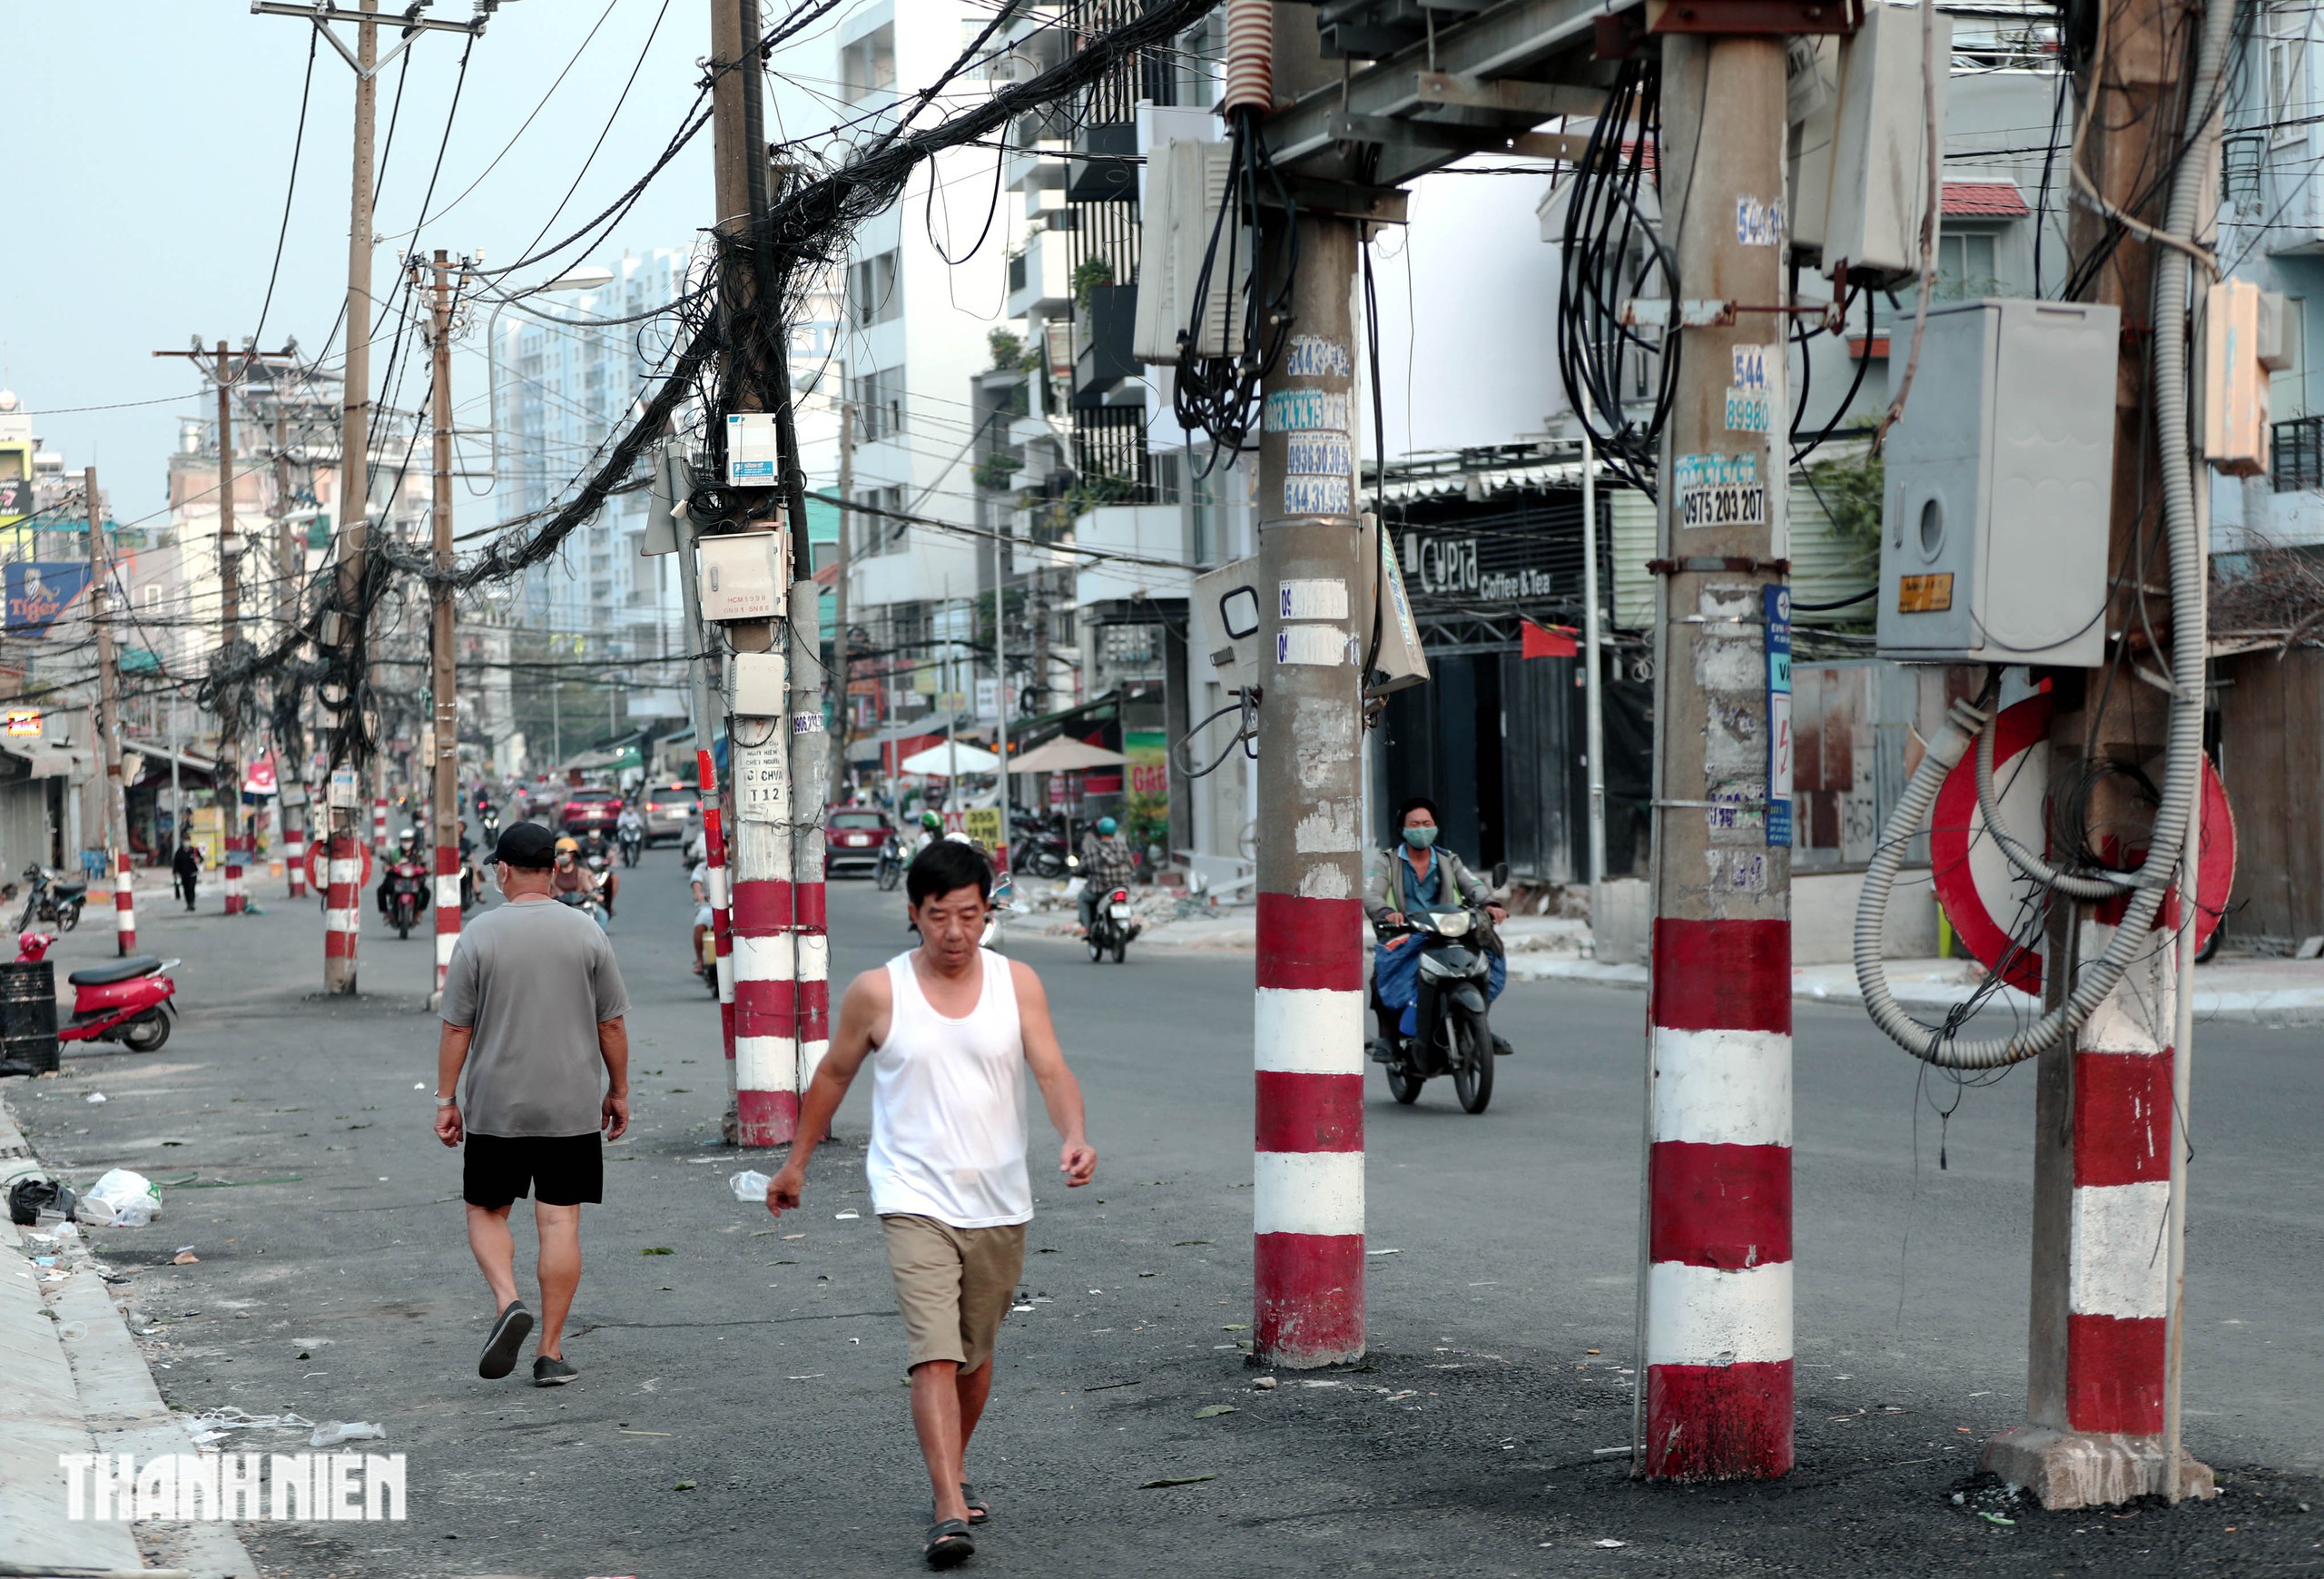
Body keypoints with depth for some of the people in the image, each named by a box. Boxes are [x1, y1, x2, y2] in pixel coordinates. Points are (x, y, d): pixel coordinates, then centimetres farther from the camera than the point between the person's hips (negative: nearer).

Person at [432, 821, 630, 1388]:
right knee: (560, 1222, 3)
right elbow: (612, 1024, 3)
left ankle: (508, 1303, -9)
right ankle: (551, 1351, 2)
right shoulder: (585, 934, 0)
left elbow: (456, 1027, -4)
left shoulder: (479, 934, -5)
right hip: (572, 1108, 1)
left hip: (495, 1107, -1)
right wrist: (618, 1092, 13)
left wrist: (446, 1099, 3)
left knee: (486, 1211, 14)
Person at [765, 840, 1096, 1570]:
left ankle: (954, 1469, 39)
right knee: (935, 1355, -16)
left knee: (976, 1354, 16)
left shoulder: (1018, 983, 1)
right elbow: (833, 1076, 10)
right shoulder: (877, 992, -3)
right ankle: (948, 1511, -21)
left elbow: (1052, 1070, -9)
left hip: (999, 1205, 3)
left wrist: (1075, 1134, -28)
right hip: (915, 1201, -3)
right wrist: (796, 1164, 17)